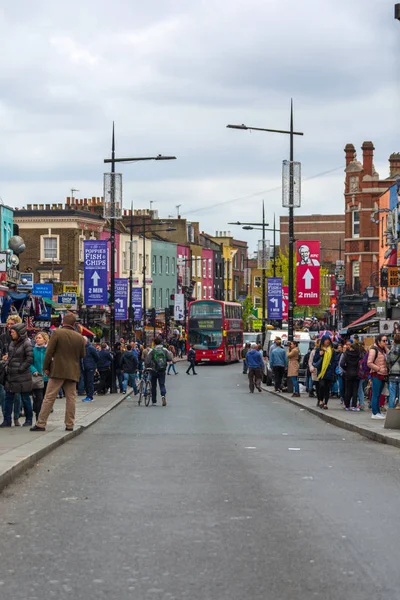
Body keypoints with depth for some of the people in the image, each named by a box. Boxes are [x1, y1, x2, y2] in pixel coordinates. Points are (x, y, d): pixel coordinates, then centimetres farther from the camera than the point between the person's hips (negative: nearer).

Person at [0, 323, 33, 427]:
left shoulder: (26, 343, -13)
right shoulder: (12, 343, 9)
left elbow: (30, 359, -16)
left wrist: (20, 369, -15)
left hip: (22, 376, -7)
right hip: (11, 375, 7)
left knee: (25, 398, 3)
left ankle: (29, 419, 15)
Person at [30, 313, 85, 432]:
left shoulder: (57, 333, -6)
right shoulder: (80, 337, 5)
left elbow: (49, 352, -7)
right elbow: (82, 355, 12)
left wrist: (46, 367, 0)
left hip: (58, 370, -3)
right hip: (73, 372, 3)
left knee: (49, 398, -1)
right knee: (71, 398, 7)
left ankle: (41, 424, -3)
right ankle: (69, 425, 7)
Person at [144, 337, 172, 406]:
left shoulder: (152, 351, -7)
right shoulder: (165, 350, 0)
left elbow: (147, 361, -12)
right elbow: (170, 358, -3)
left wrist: (146, 367, 5)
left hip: (154, 370, -1)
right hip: (162, 370, 1)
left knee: (153, 385, 11)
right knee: (162, 384, 5)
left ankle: (154, 401, 14)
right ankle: (163, 395, -24)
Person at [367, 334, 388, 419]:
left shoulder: (383, 349, 17)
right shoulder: (374, 349, -9)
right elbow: (369, 363, -14)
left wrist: (386, 348, 1)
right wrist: (379, 369, -17)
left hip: (382, 375, 8)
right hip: (376, 375, -8)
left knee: (378, 394, 13)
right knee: (375, 394, -6)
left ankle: (378, 412, 17)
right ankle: (375, 413, -5)